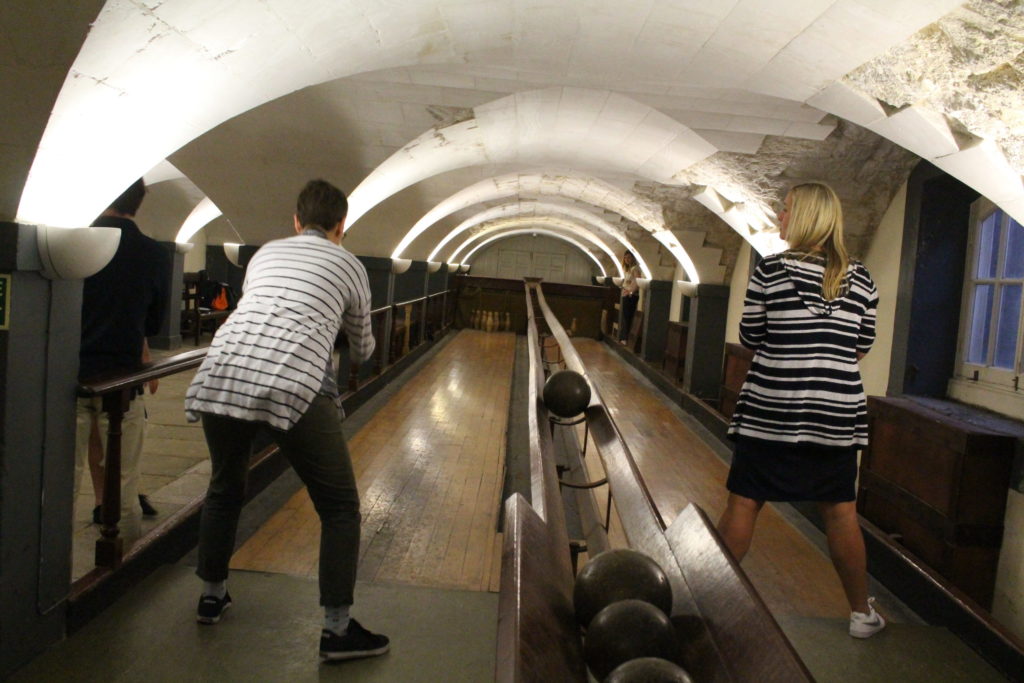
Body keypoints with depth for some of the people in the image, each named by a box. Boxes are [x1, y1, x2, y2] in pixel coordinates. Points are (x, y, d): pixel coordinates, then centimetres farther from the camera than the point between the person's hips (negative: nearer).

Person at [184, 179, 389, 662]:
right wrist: (358, 351, 53)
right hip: (292, 388, -5)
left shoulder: (265, 254, 26)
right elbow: (362, 350, 30)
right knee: (339, 508, 10)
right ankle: (337, 629, 13)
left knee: (225, 488, 29)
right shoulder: (348, 265, 18)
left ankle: (212, 596, 43)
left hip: (219, 378, 5)